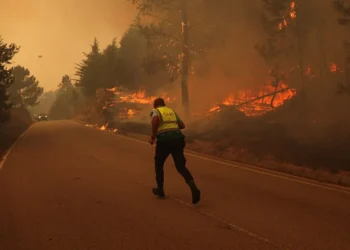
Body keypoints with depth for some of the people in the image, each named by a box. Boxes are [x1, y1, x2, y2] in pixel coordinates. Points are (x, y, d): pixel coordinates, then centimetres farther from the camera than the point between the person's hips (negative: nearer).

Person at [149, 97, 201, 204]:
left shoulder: (155, 111, 8)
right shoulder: (172, 111, 25)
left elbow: (155, 120, -17)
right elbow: (182, 125, 30)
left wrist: (153, 137, -8)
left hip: (164, 140, -4)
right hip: (177, 138, 4)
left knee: (158, 164, 22)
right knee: (181, 167, 3)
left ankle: (160, 189, 27)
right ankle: (193, 187, -21)